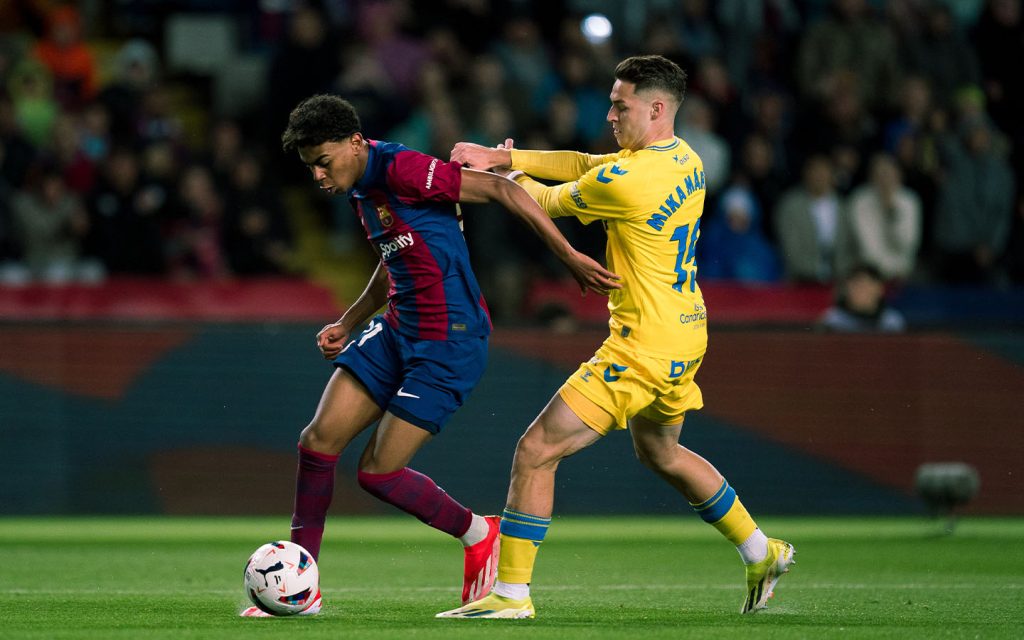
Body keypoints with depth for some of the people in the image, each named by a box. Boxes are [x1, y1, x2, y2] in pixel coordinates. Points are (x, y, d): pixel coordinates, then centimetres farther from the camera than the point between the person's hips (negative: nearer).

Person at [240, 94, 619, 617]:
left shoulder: (401, 169, -19)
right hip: (397, 332, 9)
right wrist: (347, 324, 20)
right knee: (317, 442, -2)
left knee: (377, 472, -9)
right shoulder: (360, 189, 11)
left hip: (449, 341, -9)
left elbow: (500, 189, -21)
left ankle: (478, 534, 17)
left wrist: (568, 256, -24)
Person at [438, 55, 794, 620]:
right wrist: (502, 157, 0)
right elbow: (585, 165, 8)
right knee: (660, 453, 31)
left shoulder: (626, 182, -22)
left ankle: (511, 592, -5)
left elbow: (552, 201, -4)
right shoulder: (684, 160, 5)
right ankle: (762, 555, 39)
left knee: (536, 452, -7)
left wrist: (513, 176, 17)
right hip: (686, 336, 10)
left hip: (642, 349, -10)